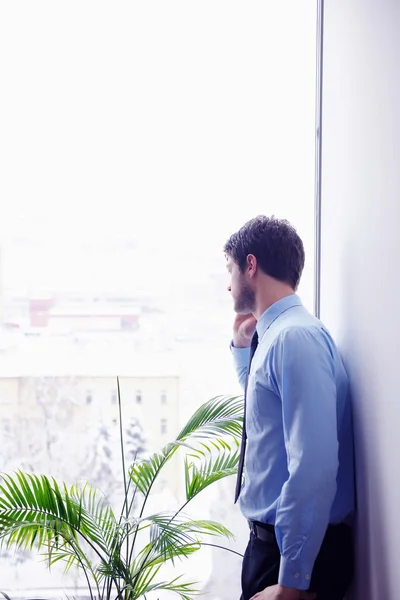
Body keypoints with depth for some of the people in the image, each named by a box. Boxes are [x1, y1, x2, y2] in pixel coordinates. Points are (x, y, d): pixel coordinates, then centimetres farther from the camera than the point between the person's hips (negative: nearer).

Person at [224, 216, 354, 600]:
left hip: (295, 550, -9)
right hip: (271, 538, 9)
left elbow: (314, 467, -28)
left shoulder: (296, 337, -21)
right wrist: (242, 347, 18)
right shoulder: (274, 335, 9)